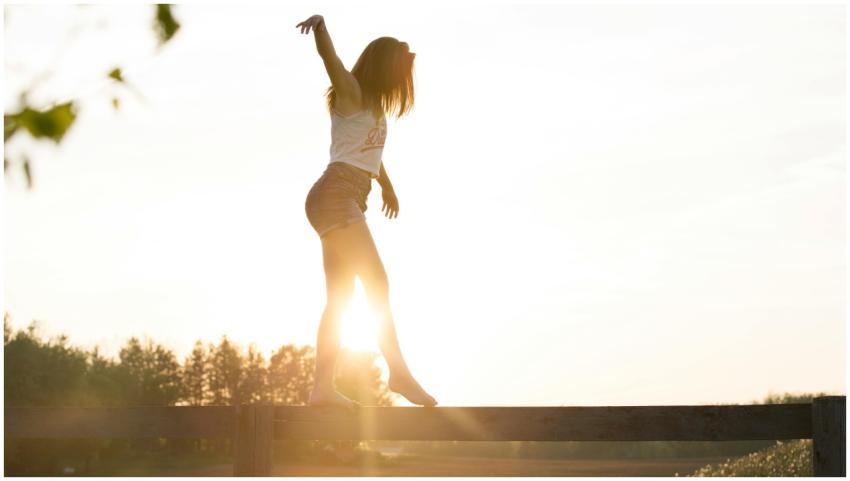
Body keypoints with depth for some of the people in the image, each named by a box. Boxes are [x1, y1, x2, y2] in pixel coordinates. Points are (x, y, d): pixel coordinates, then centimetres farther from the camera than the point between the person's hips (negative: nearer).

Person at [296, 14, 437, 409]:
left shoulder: (372, 106, 26)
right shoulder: (351, 92, 0)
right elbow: (327, 54, -19)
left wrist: (387, 185, 54)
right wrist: (320, 24, -38)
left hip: (348, 202, 10)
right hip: (336, 194, -10)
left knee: (339, 297, 3)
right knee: (377, 282, -15)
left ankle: (323, 387, -1)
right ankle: (399, 372, -19)